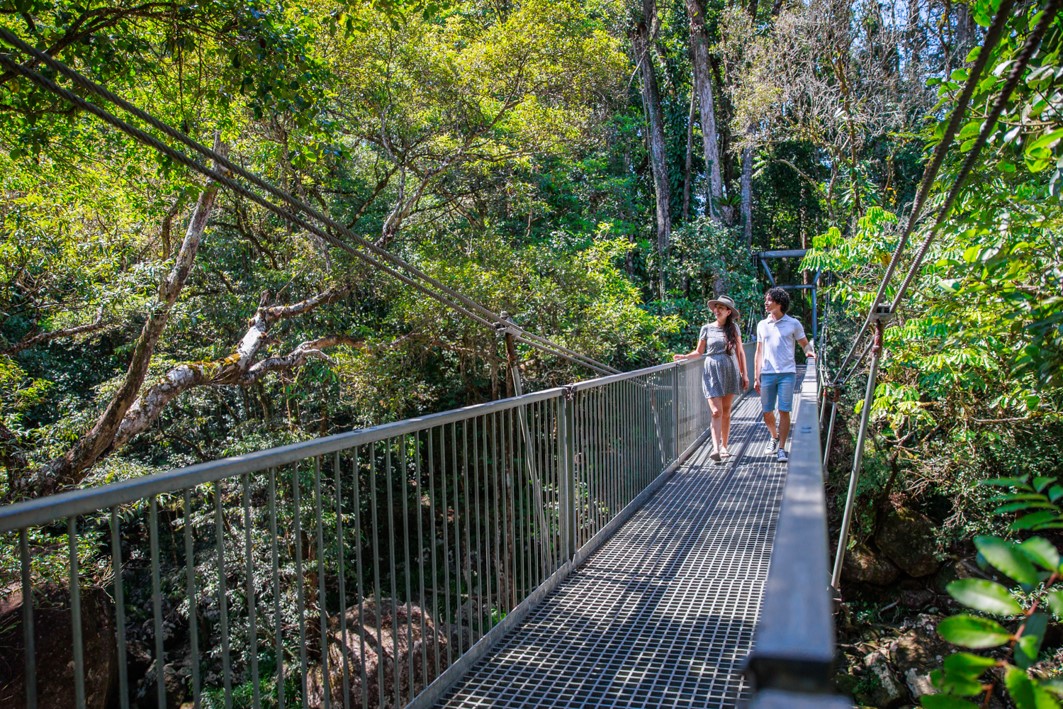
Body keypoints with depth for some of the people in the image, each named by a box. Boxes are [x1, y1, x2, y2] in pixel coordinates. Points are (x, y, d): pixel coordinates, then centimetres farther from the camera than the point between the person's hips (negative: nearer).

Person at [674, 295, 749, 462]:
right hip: (712, 371, -1)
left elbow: (740, 352, 9)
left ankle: (724, 446, 17)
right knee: (716, 411, -13)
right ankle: (716, 448, -20)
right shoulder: (707, 328, 3)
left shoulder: (733, 327, 6)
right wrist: (684, 356, -8)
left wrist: (744, 374, 7)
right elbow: (699, 351, 9)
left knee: (726, 412, 6)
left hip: (730, 371, 1)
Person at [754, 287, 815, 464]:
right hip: (767, 374, 3)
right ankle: (774, 437, 33)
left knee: (784, 411, -5)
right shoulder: (762, 325, 11)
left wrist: (810, 352, -16)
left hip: (787, 373, -3)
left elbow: (805, 344, 8)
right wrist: (756, 377, 9)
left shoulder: (793, 324, 3)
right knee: (767, 412, 6)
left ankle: (781, 448, 3)